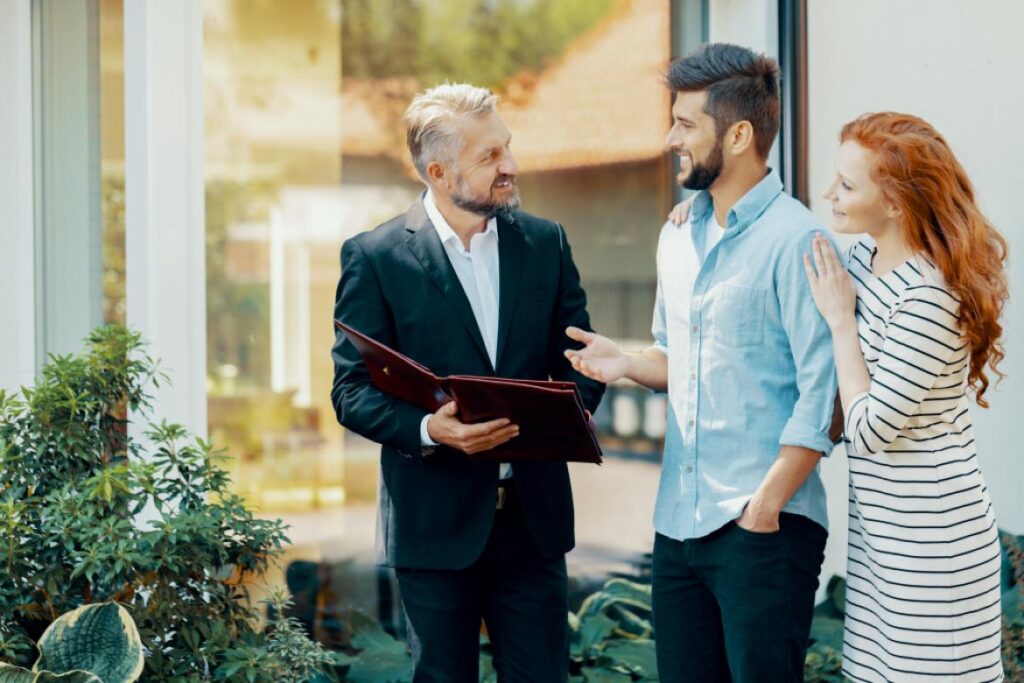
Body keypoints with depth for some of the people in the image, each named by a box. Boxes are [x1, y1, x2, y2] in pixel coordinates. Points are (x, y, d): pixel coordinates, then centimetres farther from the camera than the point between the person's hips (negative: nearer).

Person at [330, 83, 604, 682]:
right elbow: (352, 390, -6)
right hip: (436, 521, -3)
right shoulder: (375, 257, -5)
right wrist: (427, 429, -24)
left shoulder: (546, 242, 5)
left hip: (533, 515, 3)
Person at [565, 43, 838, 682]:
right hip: (679, 523, 8)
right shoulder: (678, 235, 13)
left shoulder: (794, 238, -12)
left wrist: (766, 505, -18)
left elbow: (821, 394, -15)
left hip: (765, 528, -7)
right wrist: (627, 362, 2)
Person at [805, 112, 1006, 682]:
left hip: (930, 546, -9)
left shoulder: (928, 298, -23)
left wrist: (840, 316, -15)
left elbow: (870, 430, -21)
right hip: (880, 529, 9)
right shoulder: (864, 256, 3)